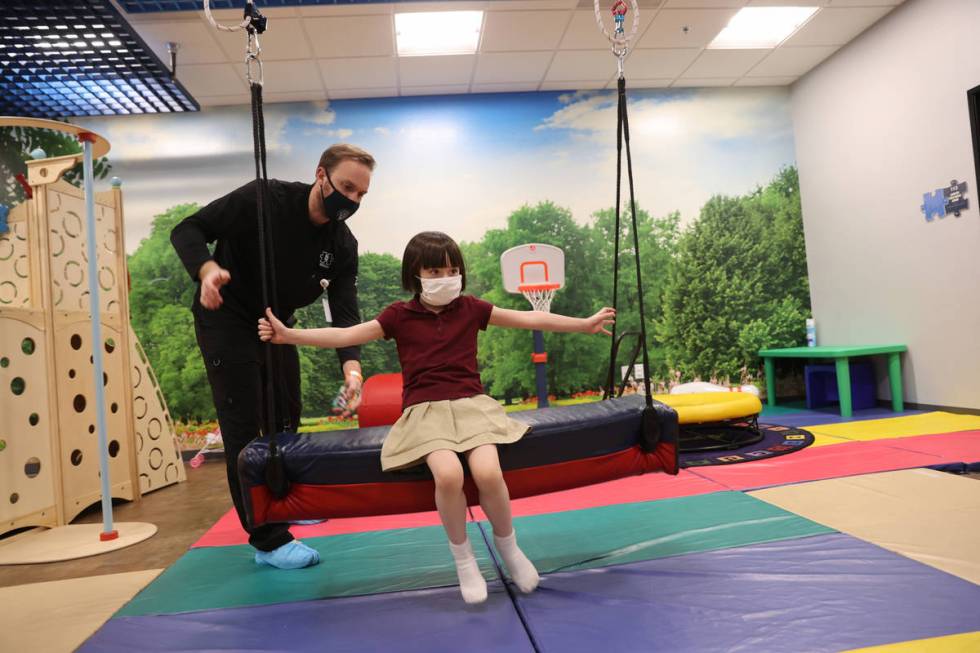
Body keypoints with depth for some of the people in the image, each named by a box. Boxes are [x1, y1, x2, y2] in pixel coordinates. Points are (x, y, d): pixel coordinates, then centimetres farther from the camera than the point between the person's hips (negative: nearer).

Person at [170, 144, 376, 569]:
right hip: (226, 321, -6)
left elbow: (345, 312, -16)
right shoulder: (264, 199, -23)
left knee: (286, 421, 14)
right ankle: (268, 539, -3)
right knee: (246, 429, -9)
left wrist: (351, 365, -34)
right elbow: (188, 230, -21)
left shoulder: (343, 246, -9)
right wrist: (207, 269, -43)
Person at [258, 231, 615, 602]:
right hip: (425, 411, -1)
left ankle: (507, 545, 6)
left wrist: (584, 324, 12)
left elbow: (529, 319, 11)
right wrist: (287, 335, -14)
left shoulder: (470, 308, 8)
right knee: (448, 474, -31)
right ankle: (462, 557, -3)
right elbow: (344, 336, -2)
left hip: (471, 405, 1)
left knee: (488, 473, -27)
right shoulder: (400, 316, 4)